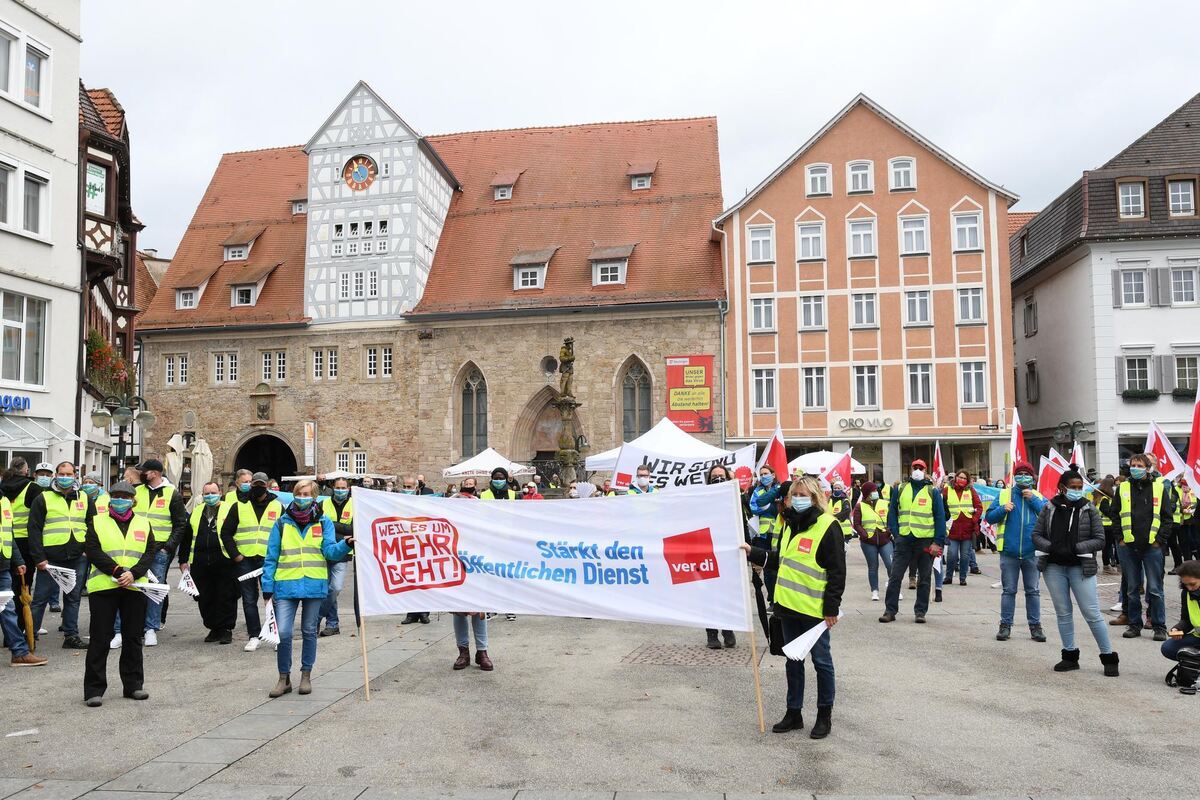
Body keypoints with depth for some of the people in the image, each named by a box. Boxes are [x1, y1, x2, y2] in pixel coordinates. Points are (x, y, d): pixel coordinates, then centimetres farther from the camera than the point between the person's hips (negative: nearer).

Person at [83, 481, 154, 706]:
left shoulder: (143, 524, 11)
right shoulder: (96, 522, 5)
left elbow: (149, 553, 2)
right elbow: (93, 551, -7)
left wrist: (133, 573, -15)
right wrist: (117, 571, -17)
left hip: (135, 587, 2)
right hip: (103, 587, -2)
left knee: (133, 639, 10)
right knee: (100, 639, 0)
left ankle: (133, 685, 20)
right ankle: (94, 689, 7)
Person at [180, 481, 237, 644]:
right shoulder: (196, 512, 15)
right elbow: (186, 538, 20)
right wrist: (183, 559, 16)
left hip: (224, 563, -5)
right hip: (200, 564, 5)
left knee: (226, 598, 0)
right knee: (205, 599, 8)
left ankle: (226, 629, 9)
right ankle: (214, 628, 20)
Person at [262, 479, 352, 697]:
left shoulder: (323, 522, 4)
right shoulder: (282, 523, 5)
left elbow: (330, 550, -5)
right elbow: (271, 557, 6)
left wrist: (345, 544, -26)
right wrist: (267, 586, 2)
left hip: (314, 585, 0)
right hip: (286, 586, 0)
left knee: (309, 631, 11)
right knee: (283, 633, -7)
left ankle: (306, 676, 24)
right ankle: (284, 678, 11)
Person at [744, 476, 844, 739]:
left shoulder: (828, 526, -13)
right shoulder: (790, 523, 11)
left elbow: (837, 571, -13)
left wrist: (831, 608, -15)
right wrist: (753, 553, 8)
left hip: (814, 608, -7)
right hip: (789, 606, 7)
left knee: (821, 661, 7)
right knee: (793, 660, 15)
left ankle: (825, 715, 21)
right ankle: (794, 713, 27)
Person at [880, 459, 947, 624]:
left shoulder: (933, 492, 3)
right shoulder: (900, 490, 9)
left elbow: (940, 517, 0)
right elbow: (892, 513, 8)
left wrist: (938, 542, -8)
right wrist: (895, 533, -5)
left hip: (926, 540, -1)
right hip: (904, 540, 1)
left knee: (924, 578, 8)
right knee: (895, 576, 0)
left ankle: (920, 611, 17)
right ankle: (890, 610, 7)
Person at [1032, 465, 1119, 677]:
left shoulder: (1089, 509, -1)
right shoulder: (1049, 508, 3)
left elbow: (1100, 540, -4)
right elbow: (1036, 535, 4)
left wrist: (1075, 548, -15)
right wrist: (1052, 547, -14)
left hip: (1081, 568, -2)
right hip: (1054, 567, 2)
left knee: (1092, 613, -3)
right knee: (1063, 612, 10)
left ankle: (1108, 657, 9)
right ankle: (1070, 656, 21)